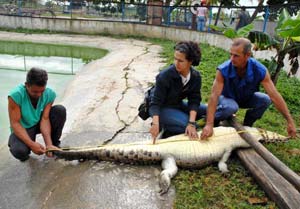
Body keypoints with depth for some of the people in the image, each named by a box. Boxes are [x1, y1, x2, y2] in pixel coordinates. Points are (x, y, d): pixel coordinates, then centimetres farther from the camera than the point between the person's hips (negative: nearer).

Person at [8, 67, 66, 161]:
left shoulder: (50, 94, -20)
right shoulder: (16, 95, -28)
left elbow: (45, 119, -20)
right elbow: (15, 123, -25)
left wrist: (49, 144, -32)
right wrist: (31, 144, -36)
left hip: (39, 124, 3)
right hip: (23, 129, -3)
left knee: (60, 110, -22)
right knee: (20, 151, -34)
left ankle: (54, 143, -3)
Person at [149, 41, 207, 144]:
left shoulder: (196, 76, -13)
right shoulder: (165, 76, -27)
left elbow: (194, 100, -15)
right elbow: (155, 102, -27)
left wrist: (191, 123, -29)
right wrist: (155, 123, -42)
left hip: (178, 105, 7)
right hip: (162, 107, -7)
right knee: (185, 125, -28)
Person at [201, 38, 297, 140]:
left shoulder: (260, 70, -29)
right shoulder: (223, 70, -34)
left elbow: (275, 96, -29)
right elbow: (214, 96, -39)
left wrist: (290, 121, -31)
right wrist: (209, 125, -49)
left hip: (246, 98, 4)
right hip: (227, 98, -3)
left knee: (265, 99, -23)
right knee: (231, 107, -37)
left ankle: (247, 125, 1)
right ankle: (214, 119, -4)